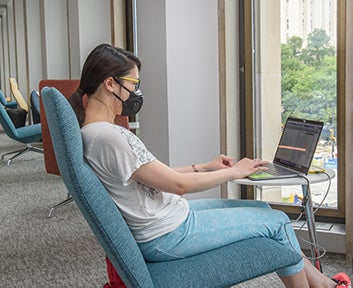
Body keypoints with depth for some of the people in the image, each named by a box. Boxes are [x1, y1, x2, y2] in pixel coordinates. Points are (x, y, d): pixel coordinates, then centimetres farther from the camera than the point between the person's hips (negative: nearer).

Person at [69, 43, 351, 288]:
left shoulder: (93, 131, 5)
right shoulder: (108, 136, -27)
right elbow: (178, 184, -21)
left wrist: (204, 167, 9)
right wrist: (233, 172, -8)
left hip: (167, 215, 10)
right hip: (166, 236, -10)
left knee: (261, 208, 16)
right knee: (277, 221, 1)